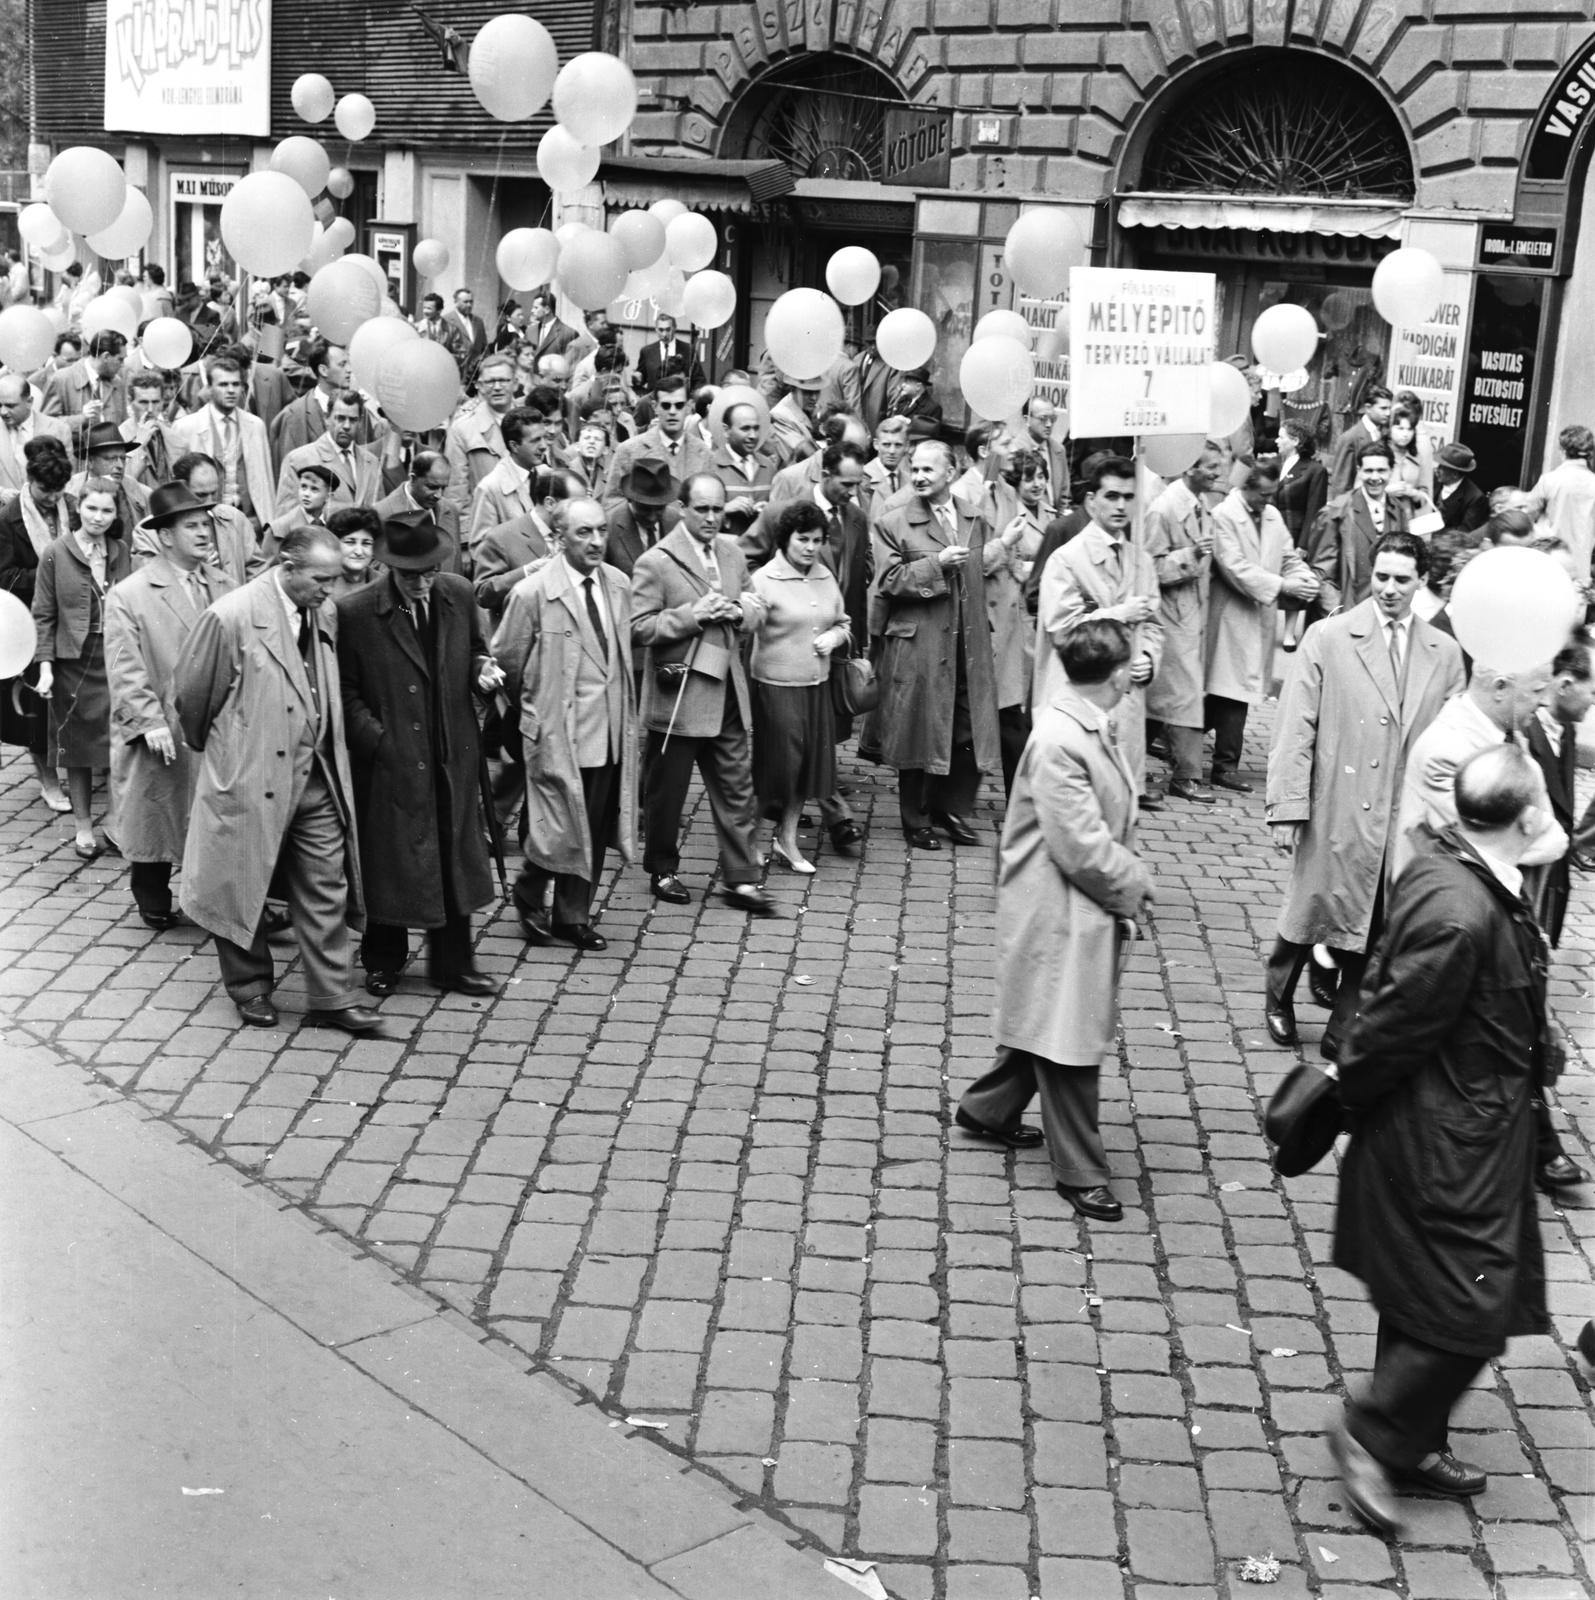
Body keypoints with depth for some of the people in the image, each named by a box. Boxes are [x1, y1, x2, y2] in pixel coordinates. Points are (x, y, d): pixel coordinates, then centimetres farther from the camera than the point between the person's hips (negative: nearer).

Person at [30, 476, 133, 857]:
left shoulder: (122, 552, 6)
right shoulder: (56, 553, -2)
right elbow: (44, 615, -1)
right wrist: (45, 665, -8)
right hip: (74, 660, -2)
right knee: (76, 744, 7)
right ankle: (83, 827, 19)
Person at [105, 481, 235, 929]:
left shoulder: (223, 585, 7)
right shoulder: (128, 595, -5)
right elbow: (126, 670, -10)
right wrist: (150, 721, -19)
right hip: (161, 736, -3)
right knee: (155, 816, 8)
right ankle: (154, 903, 25)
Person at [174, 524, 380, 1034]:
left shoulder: (326, 616, 2)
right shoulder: (231, 617, -16)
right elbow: (193, 695, -5)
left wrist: (327, 750, 15)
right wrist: (214, 749, 8)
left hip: (316, 776, 5)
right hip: (251, 777, -5)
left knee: (327, 888, 5)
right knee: (243, 885, 10)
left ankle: (332, 997, 12)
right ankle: (250, 987, 28)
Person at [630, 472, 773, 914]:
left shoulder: (732, 553, 9)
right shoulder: (655, 562, -11)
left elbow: (755, 608, 16)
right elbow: (638, 628, -15)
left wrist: (739, 611, -6)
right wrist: (692, 615, -22)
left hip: (727, 693, 5)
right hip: (678, 694, -5)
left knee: (737, 789, 5)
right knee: (667, 793, 8)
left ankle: (740, 880, 11)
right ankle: (663, 871, 26)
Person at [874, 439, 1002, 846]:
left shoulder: (976, 521, 11)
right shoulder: (893, 525, -2)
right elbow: (888, 582, -10)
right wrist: (936, 564, -17)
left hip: (969, 645, 4)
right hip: (918, 647, -4)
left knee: (969, 733, 6)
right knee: (919, 735, 4)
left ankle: (951, 811, 25)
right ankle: (916, 821, 18)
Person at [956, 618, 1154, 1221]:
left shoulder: (1088, 725, 5)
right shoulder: (1058, 742, -25)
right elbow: (1082, 848, -24)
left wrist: (1130, 879, 1)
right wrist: (1134, 885, -11)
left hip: (1089, 910, 10)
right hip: (1060, 916, -10)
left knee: (1052, 1029, 22)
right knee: (1069, 1041, 3)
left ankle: (987, 1110, 42)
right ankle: (1080, 1172, 15)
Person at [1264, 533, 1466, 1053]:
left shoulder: (1445, 653, 5)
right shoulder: (1327, 639, -3)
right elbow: (1294, 730, -5)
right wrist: (1287, 807, -9)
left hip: (1409, 818, 2)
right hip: (1337, 811, -2)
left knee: (1375, 932, 6)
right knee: (1312, 911, 11)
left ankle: (1343, 1031, 21)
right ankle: (1279, 998, 39)